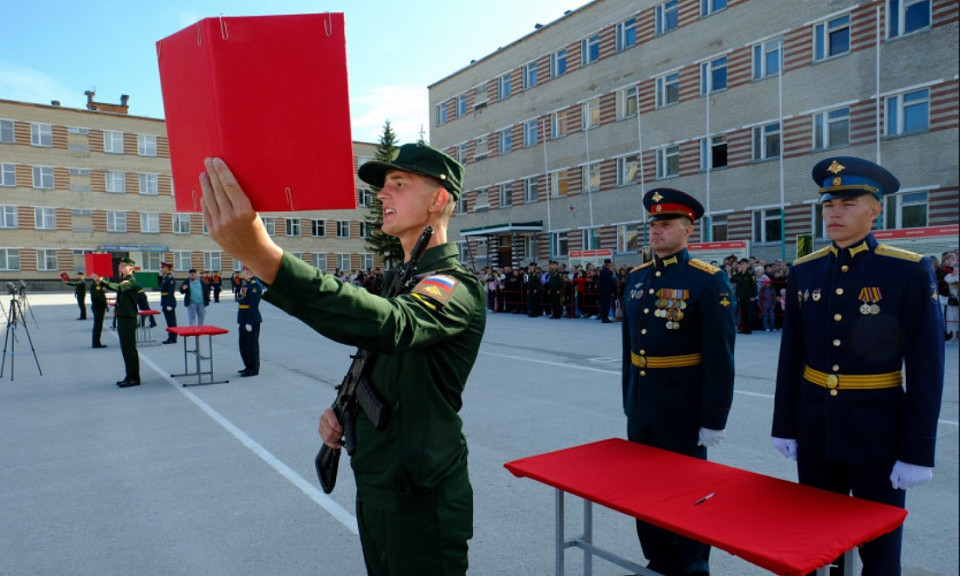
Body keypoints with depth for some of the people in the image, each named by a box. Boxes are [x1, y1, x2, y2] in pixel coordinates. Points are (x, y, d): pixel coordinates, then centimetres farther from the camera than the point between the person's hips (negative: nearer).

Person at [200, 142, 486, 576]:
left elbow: (390, 325, -42)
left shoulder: (456, 287, -20)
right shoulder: (399, 281, 10)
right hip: (374, 490, 8)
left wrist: (264, 257, -53)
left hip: (421, 505, -8)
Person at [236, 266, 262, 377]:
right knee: (244, 345, 16)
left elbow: (253, 306, -21)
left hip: (251, 322, -10)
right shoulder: (246, 284, 15)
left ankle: (253, 369, 7)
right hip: (244, 321, 10)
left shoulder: (255, 285, -16)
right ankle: (249, 366, 26)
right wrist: (240, 323, 19)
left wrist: (249, 323, -22)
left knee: (251, 345, -2)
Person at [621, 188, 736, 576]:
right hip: (640, 408, 7)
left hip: (682, 412, -6)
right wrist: (629, 400, 14)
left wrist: (713, 420, -14)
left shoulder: (709, 281, -12)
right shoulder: (636, 278, 7)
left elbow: (720, 357, -14)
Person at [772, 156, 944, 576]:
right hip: (815, 428, 4)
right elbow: (791, 355, 6)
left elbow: (926, 367, -10)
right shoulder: (804, 271, 2)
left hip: (878, 431, -3)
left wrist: (917, 451, -11)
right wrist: (783, 426, 7)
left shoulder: (910, 271, -9)